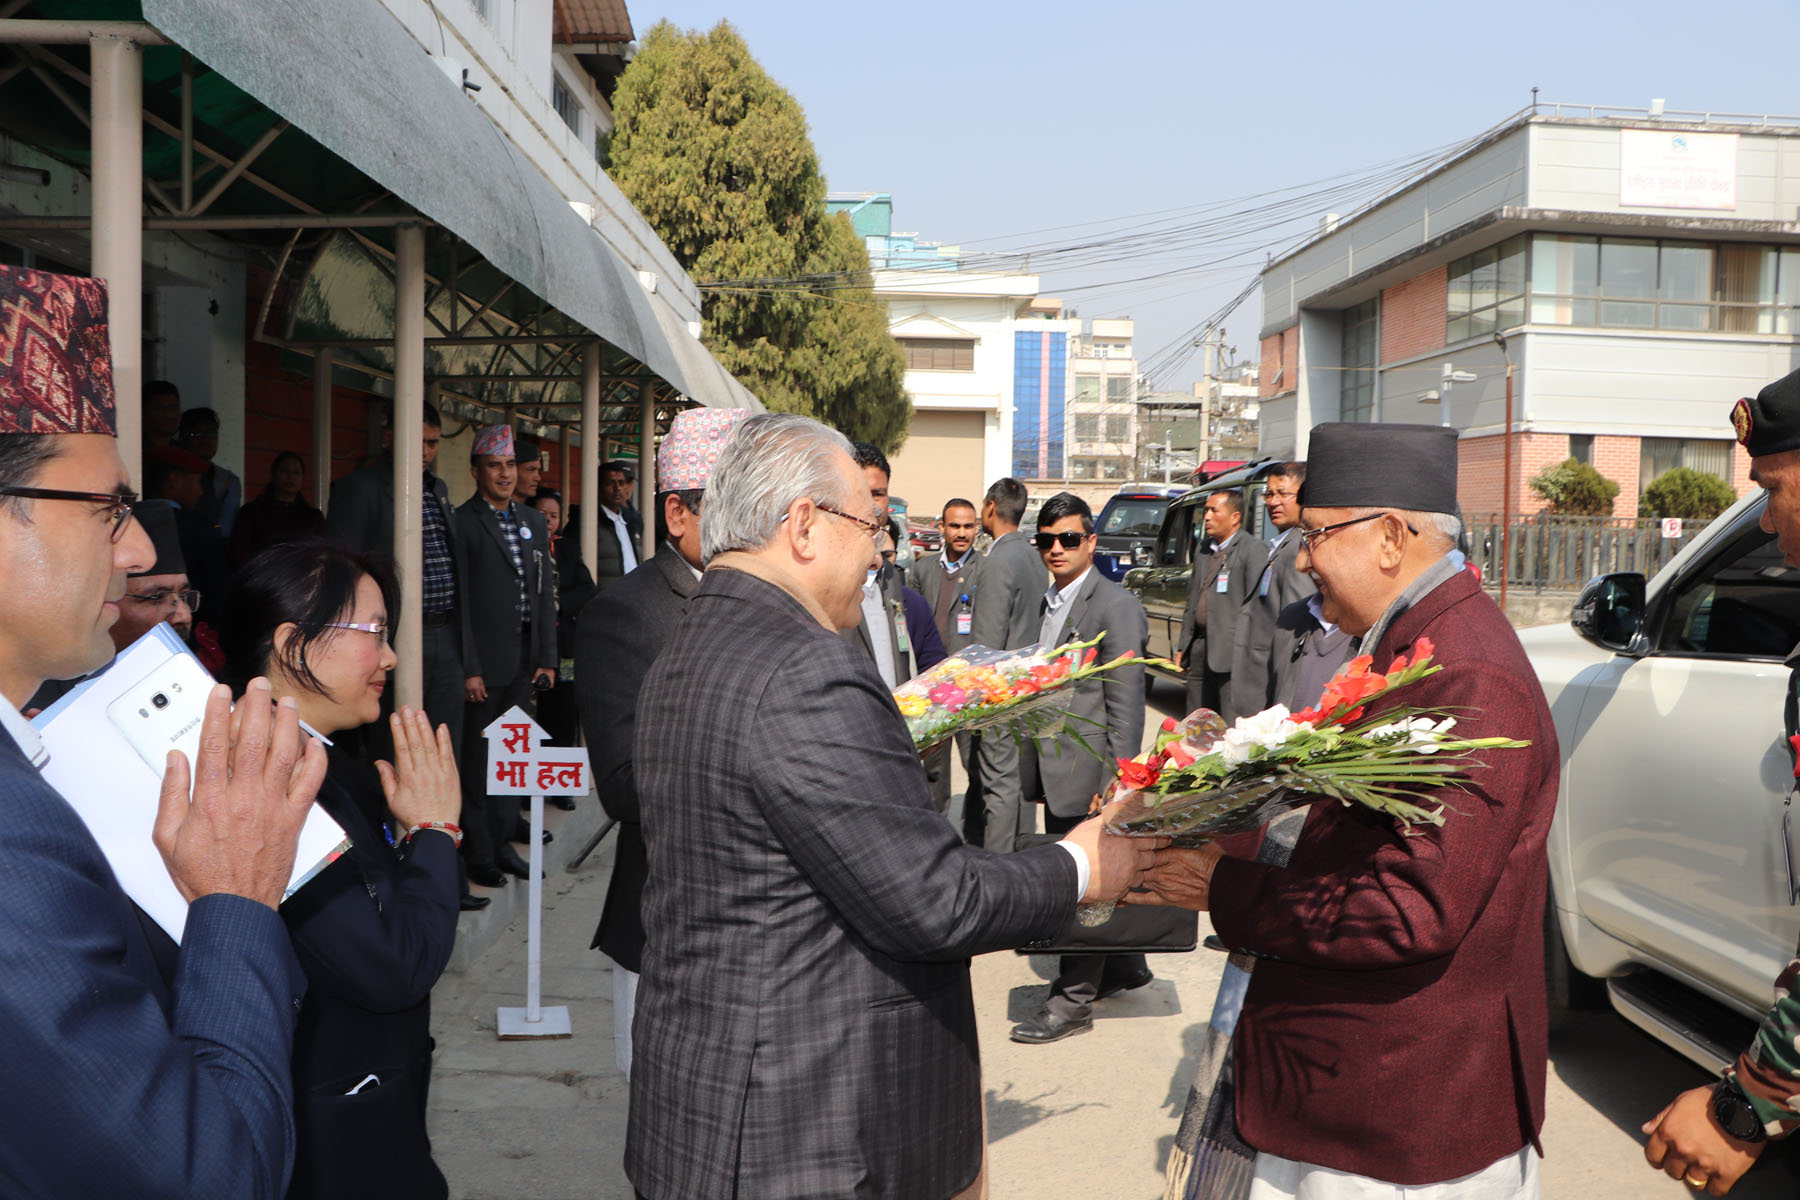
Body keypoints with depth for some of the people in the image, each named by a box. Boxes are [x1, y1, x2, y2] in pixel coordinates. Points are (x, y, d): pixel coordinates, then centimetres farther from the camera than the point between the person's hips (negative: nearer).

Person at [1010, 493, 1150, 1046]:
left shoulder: (1116, 606, -12)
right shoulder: (1048, 602, 14)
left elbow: (1126, 704, -16)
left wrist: (1117, 782, -18)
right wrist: (1033, 757, 16)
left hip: (1087, 771, -9)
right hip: (1054, 768, 9)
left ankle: (1072, 1001, 11)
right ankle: (1124, 966, 36)